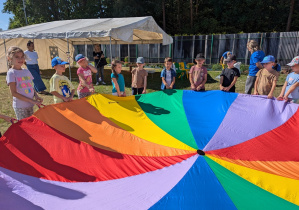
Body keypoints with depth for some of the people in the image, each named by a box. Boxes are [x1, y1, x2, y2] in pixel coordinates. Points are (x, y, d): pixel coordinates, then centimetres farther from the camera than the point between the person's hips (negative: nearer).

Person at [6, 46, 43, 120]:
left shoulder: (27, 71, 9)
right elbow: (14, 93, -14)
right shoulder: (11, 73, -9)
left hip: (30, 105, 6)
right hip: (20, 106, -6)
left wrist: (36, 96, -6)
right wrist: (32, 100, -19)